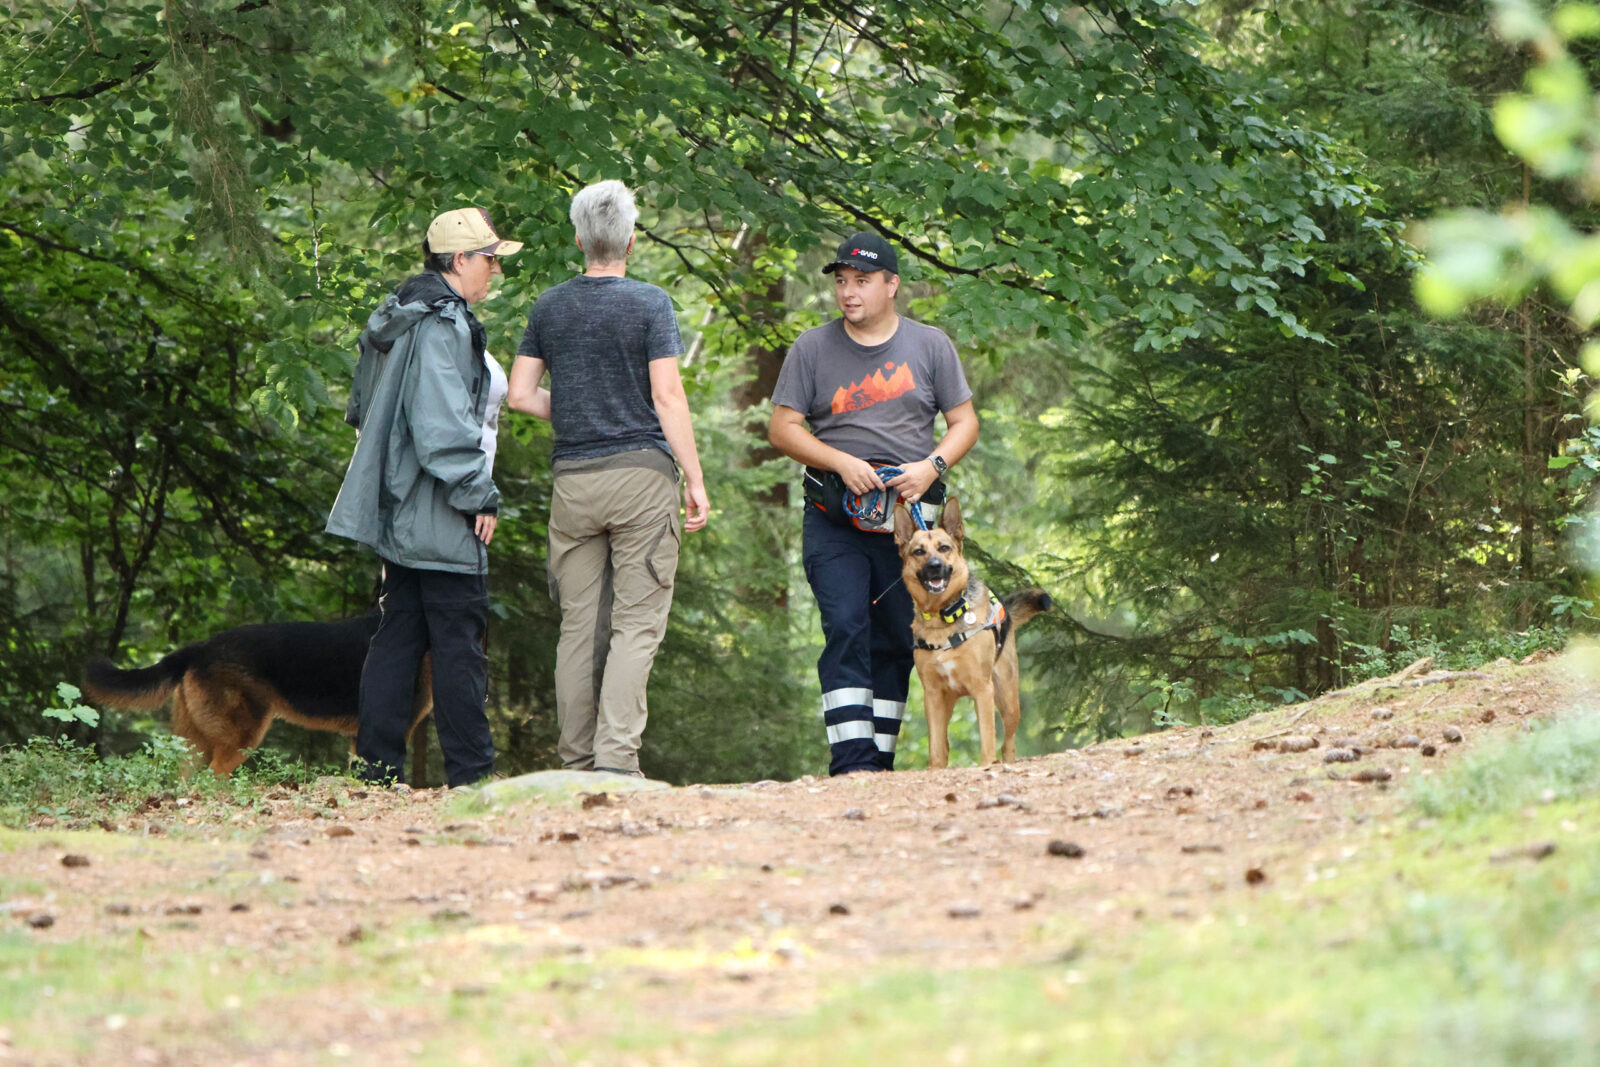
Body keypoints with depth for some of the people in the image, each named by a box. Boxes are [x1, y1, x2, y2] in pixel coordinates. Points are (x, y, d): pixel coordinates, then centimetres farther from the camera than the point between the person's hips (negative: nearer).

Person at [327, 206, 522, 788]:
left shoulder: (398, 320, 16)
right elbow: (442, 423, -22)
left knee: (397, 635, 11)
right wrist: (479, 495, -16)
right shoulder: (442, 325, -15)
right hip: (439, 520, -10)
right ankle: (470, 772, -3)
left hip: (399, 515, 10)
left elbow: (362, 410, 23)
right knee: (459, 642, -5)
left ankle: (378, 765, 9)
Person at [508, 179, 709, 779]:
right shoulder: (650, 304, -4)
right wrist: (695, 479, -6)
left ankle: (577, 762, 8)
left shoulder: (549, 307, 9)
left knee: (579, 624, 7)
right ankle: (617, 756, -15)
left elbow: (520, 395, 8)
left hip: (572, 478, 4)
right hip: (642, 471, -4)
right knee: (637, 624, -4)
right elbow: (667, 396, -10)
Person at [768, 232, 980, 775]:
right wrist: (844, 463, -12)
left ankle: (879, 761, 14)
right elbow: (782, 428, 3)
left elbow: (964, 421, 10)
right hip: (834, 519, -2)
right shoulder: (812, 348, 5)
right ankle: (850, 761, -20)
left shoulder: (930, 346, 8)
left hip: (911, 518, 2)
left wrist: (932, 466, -9)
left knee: (896, 640, 5)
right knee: (845, 628, -15)